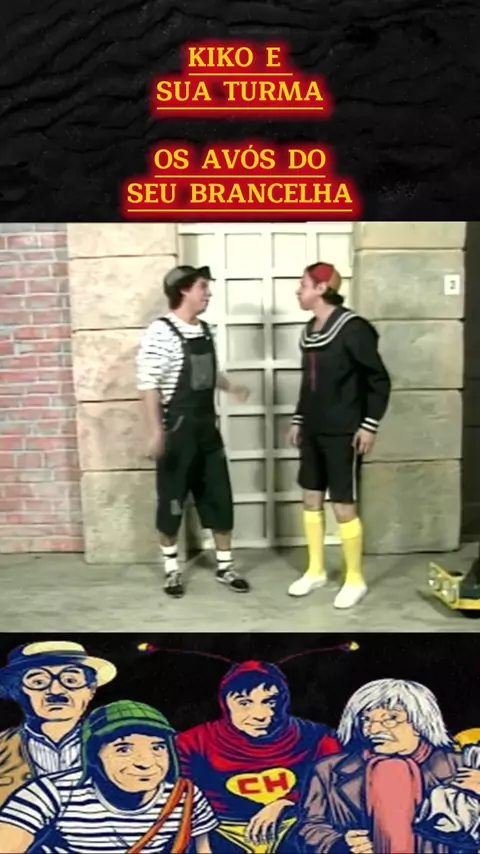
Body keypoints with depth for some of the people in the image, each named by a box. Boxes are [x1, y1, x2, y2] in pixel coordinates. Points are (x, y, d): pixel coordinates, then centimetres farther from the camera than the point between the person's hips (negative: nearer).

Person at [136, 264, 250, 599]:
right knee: (172, 500, 6)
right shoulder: (161, 332, -14)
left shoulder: (205, 330, 9)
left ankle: (225, 566, 24)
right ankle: (172, 568, 25)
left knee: (220, 497, 10)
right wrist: (156, 431, -22)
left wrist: (232, 387, 11)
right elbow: (149, 384, -18)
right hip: (177, 429, -7)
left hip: (207, 427, 7)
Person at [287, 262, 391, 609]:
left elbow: (379, 380, -12)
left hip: (343, 433, -8)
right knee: (311, 498, 14)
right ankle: (316, 570, 29)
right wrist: (299, 420, 18)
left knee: (344, 506, -1)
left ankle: (355, 580, 17)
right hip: (314, 431, 8)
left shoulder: (353, 328, -14)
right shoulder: (310, 330, 9)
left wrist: (370, 425, -16)